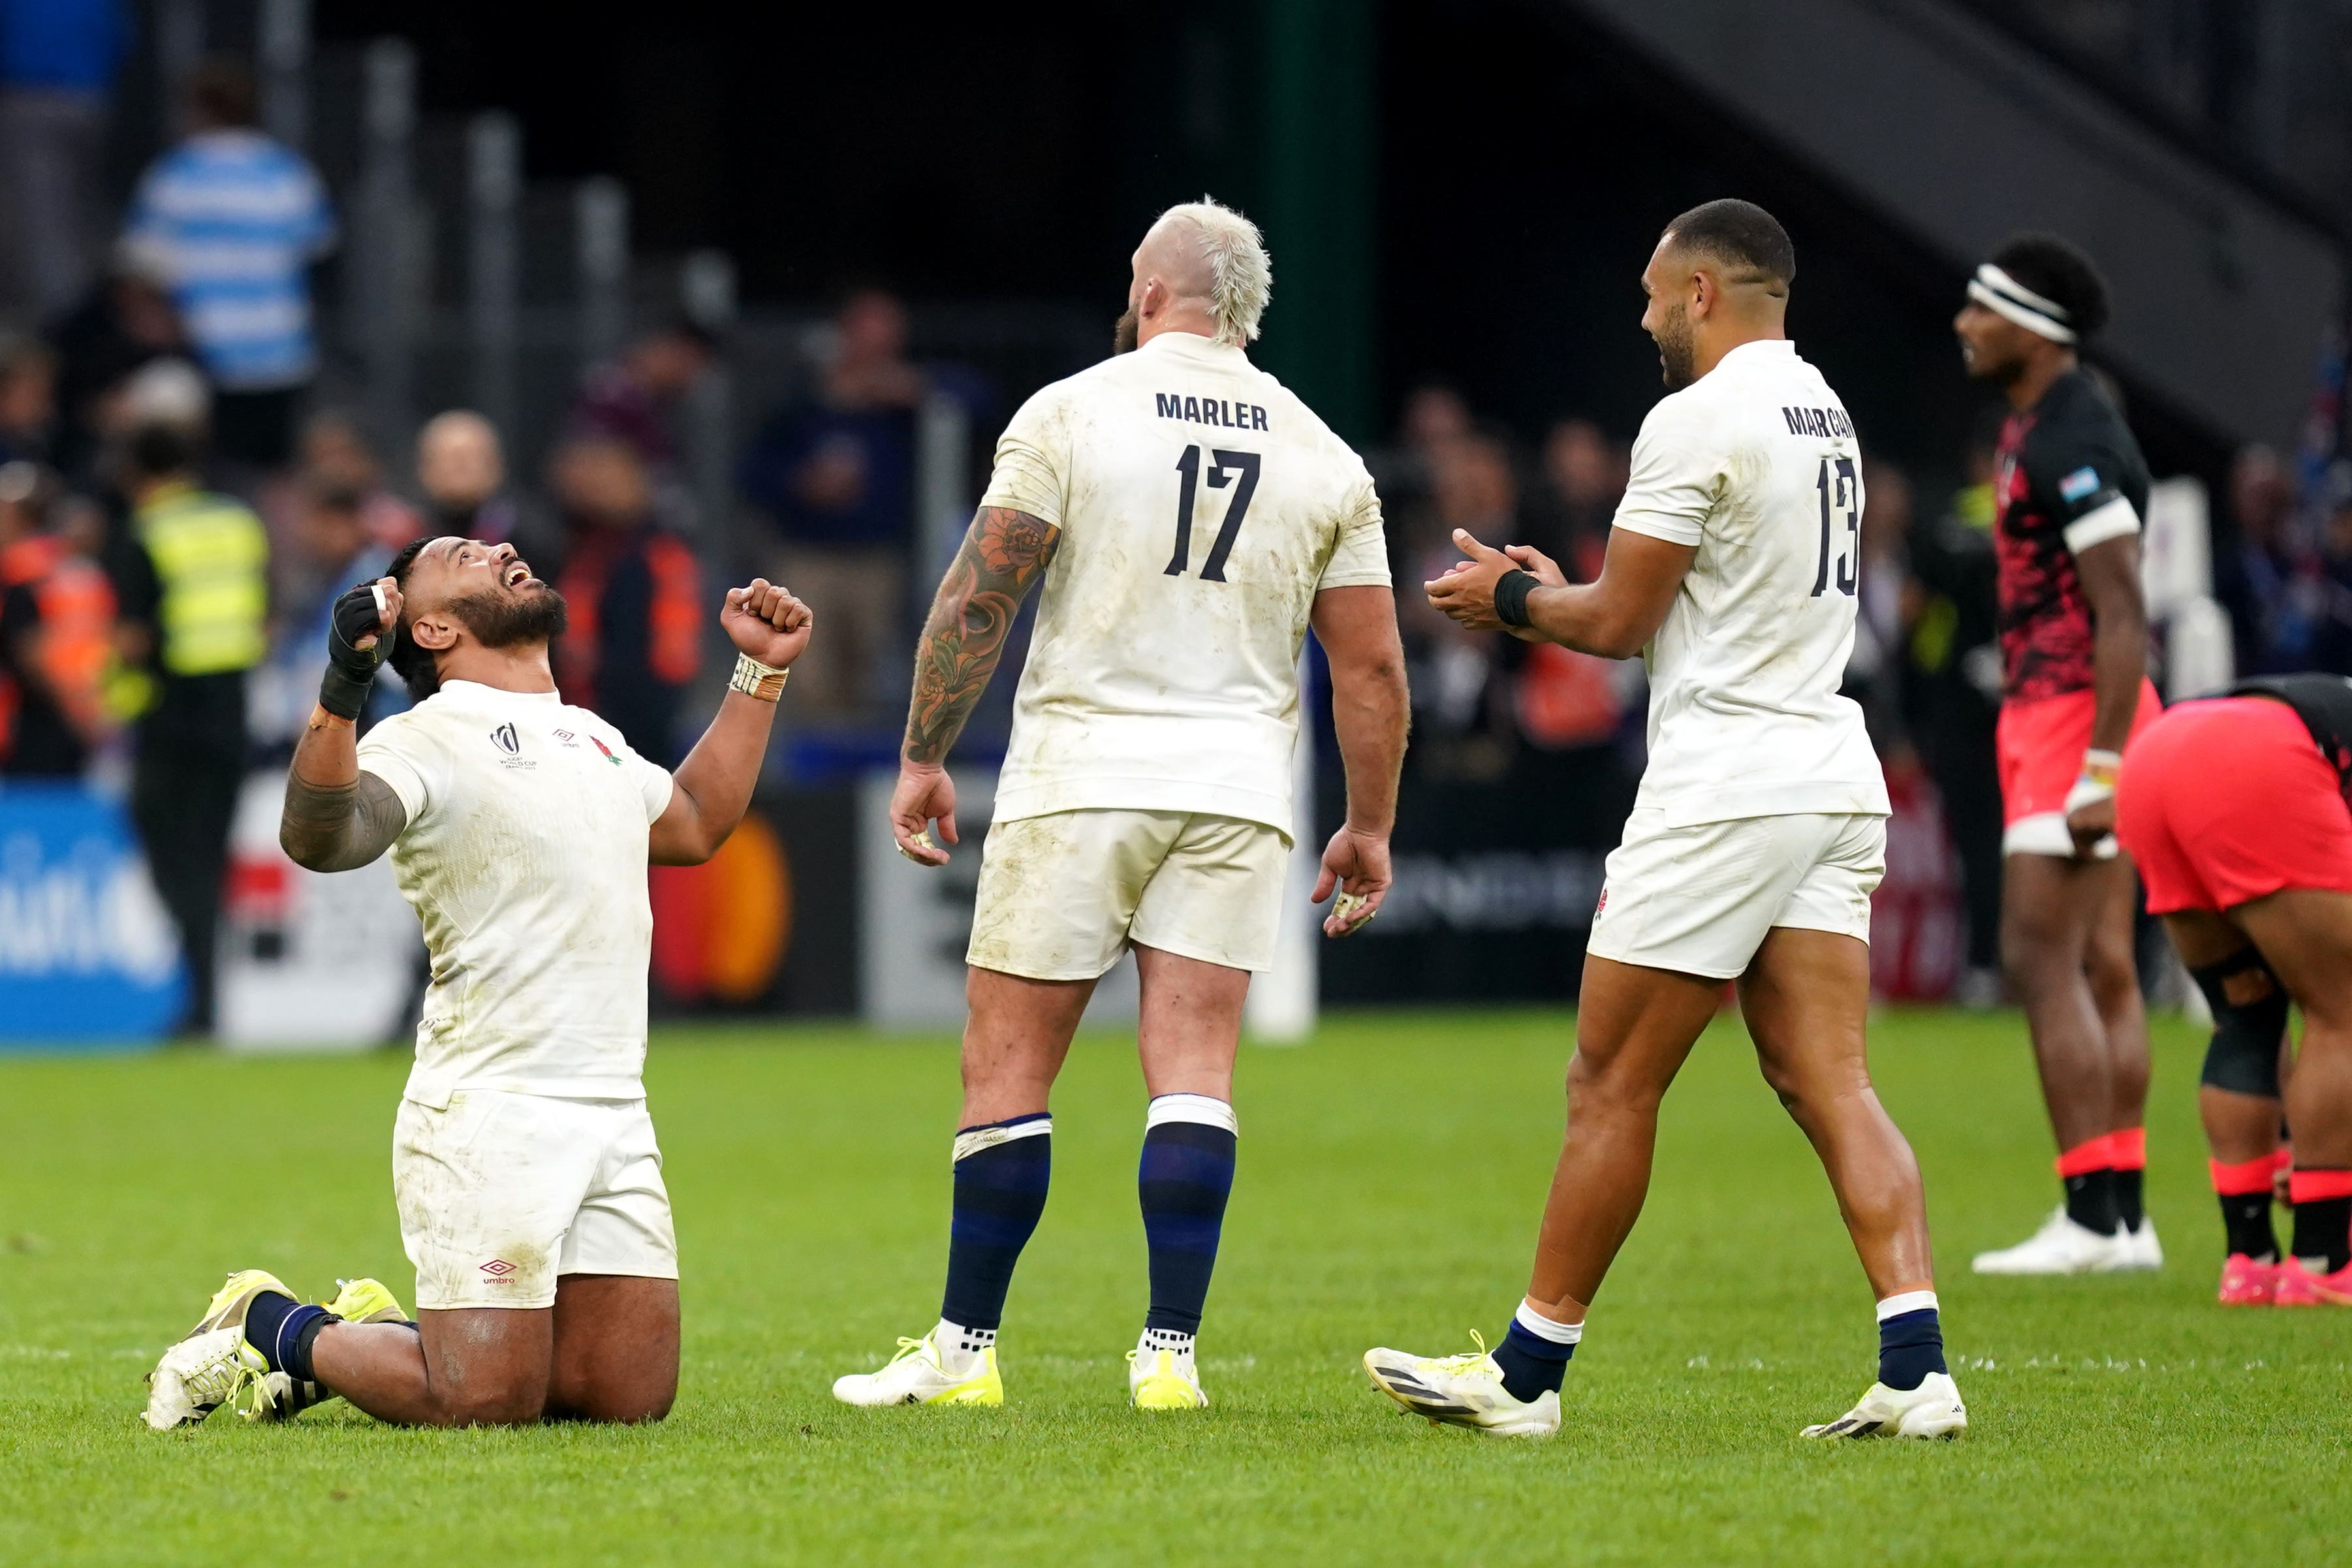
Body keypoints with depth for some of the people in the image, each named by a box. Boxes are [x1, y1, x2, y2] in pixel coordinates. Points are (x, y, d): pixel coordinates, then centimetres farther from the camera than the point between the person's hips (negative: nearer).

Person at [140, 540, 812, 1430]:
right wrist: (342, 690, -39)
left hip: (613, 1116, 7)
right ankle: (277, 1330, 13)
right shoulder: (428, 741, -6)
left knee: (631, 1394, -1)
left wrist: (761, 674, 36)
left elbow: (698, 824, 40)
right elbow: (319, 838, -26)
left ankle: (389, 1335, 23)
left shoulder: (593, 738, 21)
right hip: (487, 1115, -7)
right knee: (484, 1402, -14)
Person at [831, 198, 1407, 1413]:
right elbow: (1371, 666, 8)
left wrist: (923, 757, 2)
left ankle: (966, 1348, 6)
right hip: (1235, 786, 3)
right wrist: (1370, 826, 17)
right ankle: (1170, 1352, -5)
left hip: (1078, 771, -3)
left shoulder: (1070, 413, -2)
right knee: (1193, 1070, 1)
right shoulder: (1322, 456, 8)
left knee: (1008, 1071, 3)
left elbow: (976, 598, -5)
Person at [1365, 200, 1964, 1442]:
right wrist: (1557, 593, 23)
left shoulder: (1697, 420, -12)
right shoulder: (1824, 414, 16)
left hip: (1726, 781, -8)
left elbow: (1620, 622, -9)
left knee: (1610, 1084, 1)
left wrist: (1511, 601, 9)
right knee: (1829, 1085, 2)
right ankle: (1915, 1370, -10)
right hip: (1833, 774, 8)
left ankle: (1528, 1372, 8)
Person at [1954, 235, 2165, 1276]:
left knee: (2042, 959, -12)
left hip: (2079, 716, -10)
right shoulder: (2037, 429, 16)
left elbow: (2122, 615, -21)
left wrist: (2100, 770, -24)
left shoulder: (2070, 445, -16)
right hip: (2050, 715, 10)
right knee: (2103, 970, 9)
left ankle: (2093, 1218, -13)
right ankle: (2122, 1211, 10)